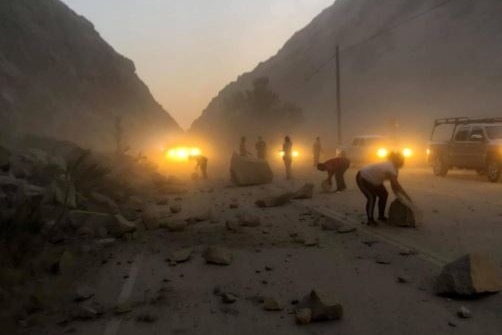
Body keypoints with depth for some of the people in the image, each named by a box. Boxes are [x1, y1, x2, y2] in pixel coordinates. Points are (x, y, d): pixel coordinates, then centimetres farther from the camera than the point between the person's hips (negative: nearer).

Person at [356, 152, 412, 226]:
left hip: (373, 179, 10)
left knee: (384, 194, 6)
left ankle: (381, 216, 18)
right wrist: (406, 196, -30)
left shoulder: (393, 168, -5)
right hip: (362, 178, -10)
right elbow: (396, 184, -35)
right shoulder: (390, 168, -34)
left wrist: (398, 196, -12)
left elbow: (394, 184, -4)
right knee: (372, 197, -22)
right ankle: (370, 219, -12)